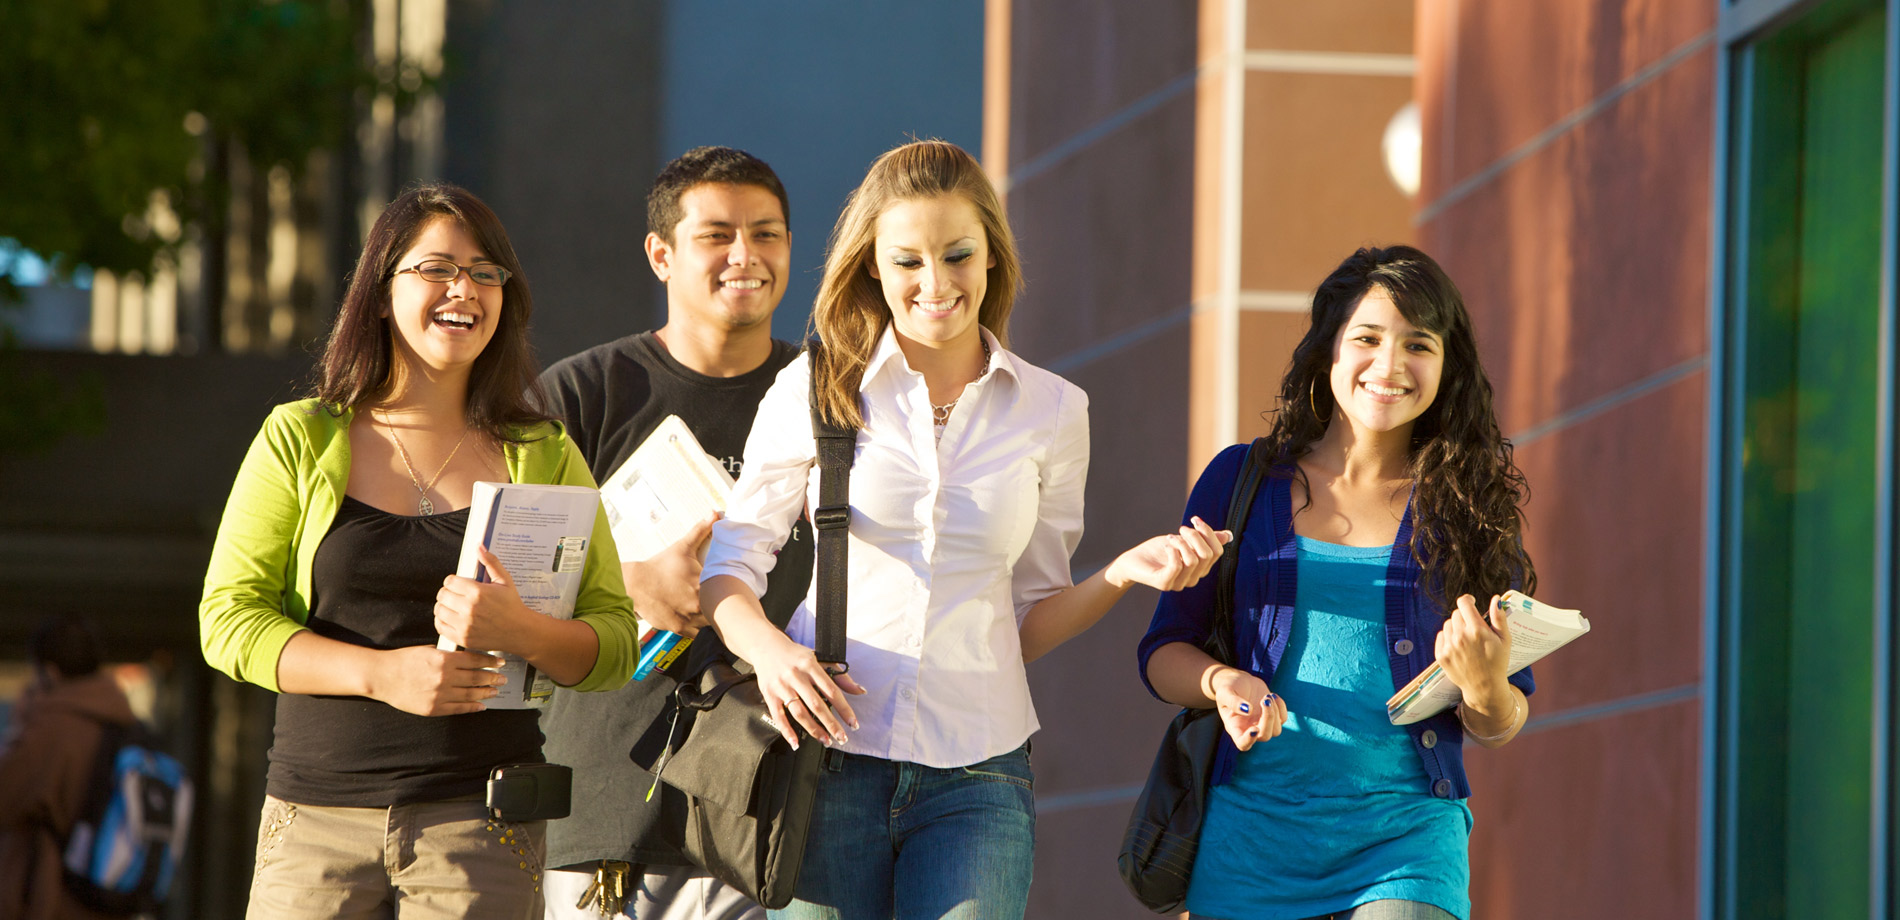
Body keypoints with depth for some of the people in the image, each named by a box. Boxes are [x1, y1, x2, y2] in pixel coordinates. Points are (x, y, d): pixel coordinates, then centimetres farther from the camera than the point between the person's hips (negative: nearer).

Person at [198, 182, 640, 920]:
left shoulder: (544, 457, 10)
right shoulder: (300, 441, 7)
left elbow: (616, 643, 6)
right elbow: (228, 618, 0)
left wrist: (518, 631, -16)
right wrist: (381, 674, -13)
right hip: (318, 821, 0)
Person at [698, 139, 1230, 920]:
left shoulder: (1050, 412, 9)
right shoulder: (815, 389, 3)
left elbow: (1028, 624, 14)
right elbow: (728, 559, 6)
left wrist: (1124, 574, -3)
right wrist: (768, 649, -14)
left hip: (976, 778, 1)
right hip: (828, 760, -1)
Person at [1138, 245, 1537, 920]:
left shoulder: (1466, 509, 6)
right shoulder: (1240, 480, 8)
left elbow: (1501, 725, 9)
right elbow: (1164, 650, 10)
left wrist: (1485, 690, -14)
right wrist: (1222, 682, -11)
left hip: (1406, 838, -1)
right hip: (1251, 830, 1)